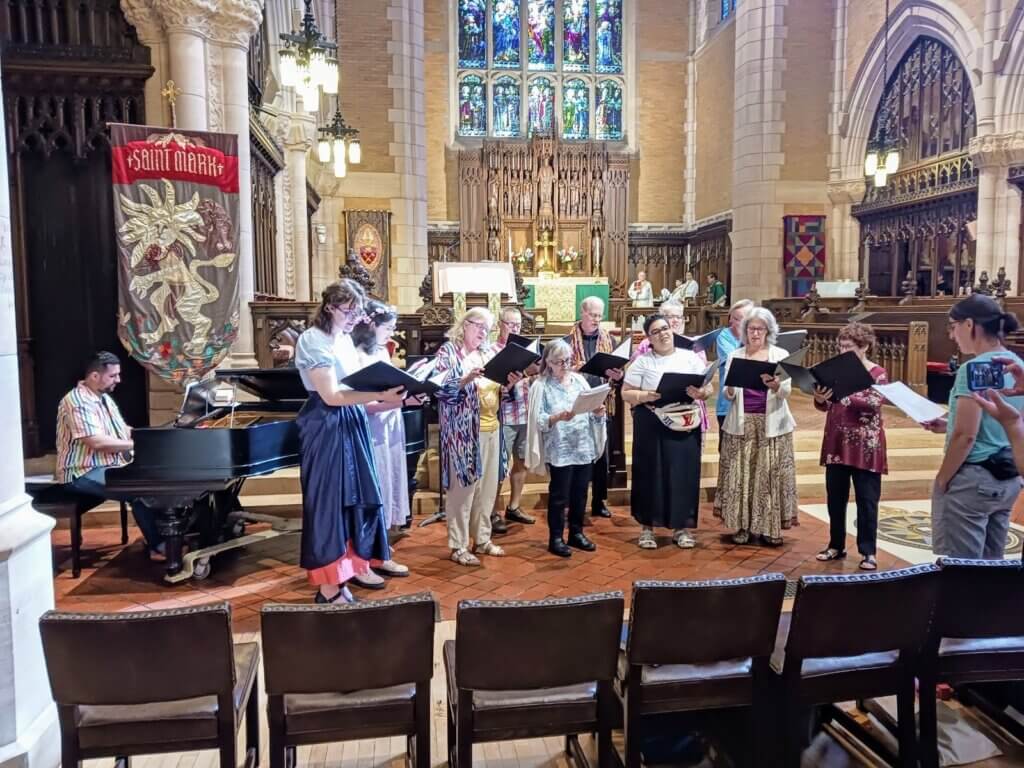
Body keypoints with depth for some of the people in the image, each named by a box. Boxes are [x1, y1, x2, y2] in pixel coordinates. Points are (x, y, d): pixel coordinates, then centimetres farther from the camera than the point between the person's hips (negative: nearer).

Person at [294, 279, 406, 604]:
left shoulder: (345, 339, 11)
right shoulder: (313, 340, -15)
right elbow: (332, 396, -23)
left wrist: (394, 399, 1)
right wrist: (380, 395, -30)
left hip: (351, 424, 8)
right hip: (327, 428, -8)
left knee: (356, 496, 15)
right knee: (328, 501, -2)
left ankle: (352, 564, 31)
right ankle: (329, 586, 7)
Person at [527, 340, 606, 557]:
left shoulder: (579, 380, 9)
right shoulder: (542, 386, -6)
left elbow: (591, 413, 11)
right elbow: (538, 420, -12)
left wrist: (598, 412, -10)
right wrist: (557, 417, -28)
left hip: (585, 448, 5)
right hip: (559, 451, -5)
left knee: (580, 493, 14)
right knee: (559, 496, 3)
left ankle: (576, 533, 29)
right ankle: (555, 538, 16)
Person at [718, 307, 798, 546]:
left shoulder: (781, 355, 3)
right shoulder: (735, 356, 7)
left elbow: (786, 392, -6)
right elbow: (728, 395, 4)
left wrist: (775, 385, -28)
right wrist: (730, 389, -20)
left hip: (772, 423, -1)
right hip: (741, 423, 1)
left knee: (770, 475, -1)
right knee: (741, 474, 0)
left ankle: (770, 527, 8)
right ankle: (742, 525, 9)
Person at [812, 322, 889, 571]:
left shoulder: (877, 373, -5)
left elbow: (873, 404, -19)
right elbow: (825, 406, 6)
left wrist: (843, 394, -30)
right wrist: (820, 398, -17)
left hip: (865, 447, -5)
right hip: (837, 444, 5)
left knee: (866, 500, 2)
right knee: (835, 498, 10)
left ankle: (868, 552, 11)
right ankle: (836, 545, 23)